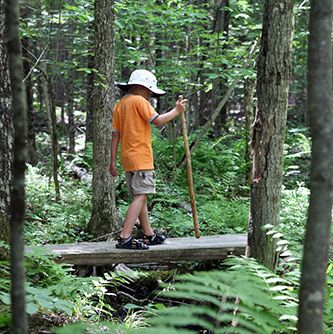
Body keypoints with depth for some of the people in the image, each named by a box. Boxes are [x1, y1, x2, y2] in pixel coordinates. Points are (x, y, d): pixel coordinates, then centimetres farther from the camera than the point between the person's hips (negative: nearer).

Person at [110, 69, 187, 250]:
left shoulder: (119, 105, 16)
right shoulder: (139, 101, -8)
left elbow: (115, 135, 14)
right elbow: (158, 121, -16)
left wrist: (113, 161, 13)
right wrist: (176, 111, -1)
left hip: (127, 158, 9)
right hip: (141, 157, -9)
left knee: (140, 196, 15)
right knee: (141, 196, -11)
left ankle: (149, 235, 23)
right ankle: (125, 238, -19)